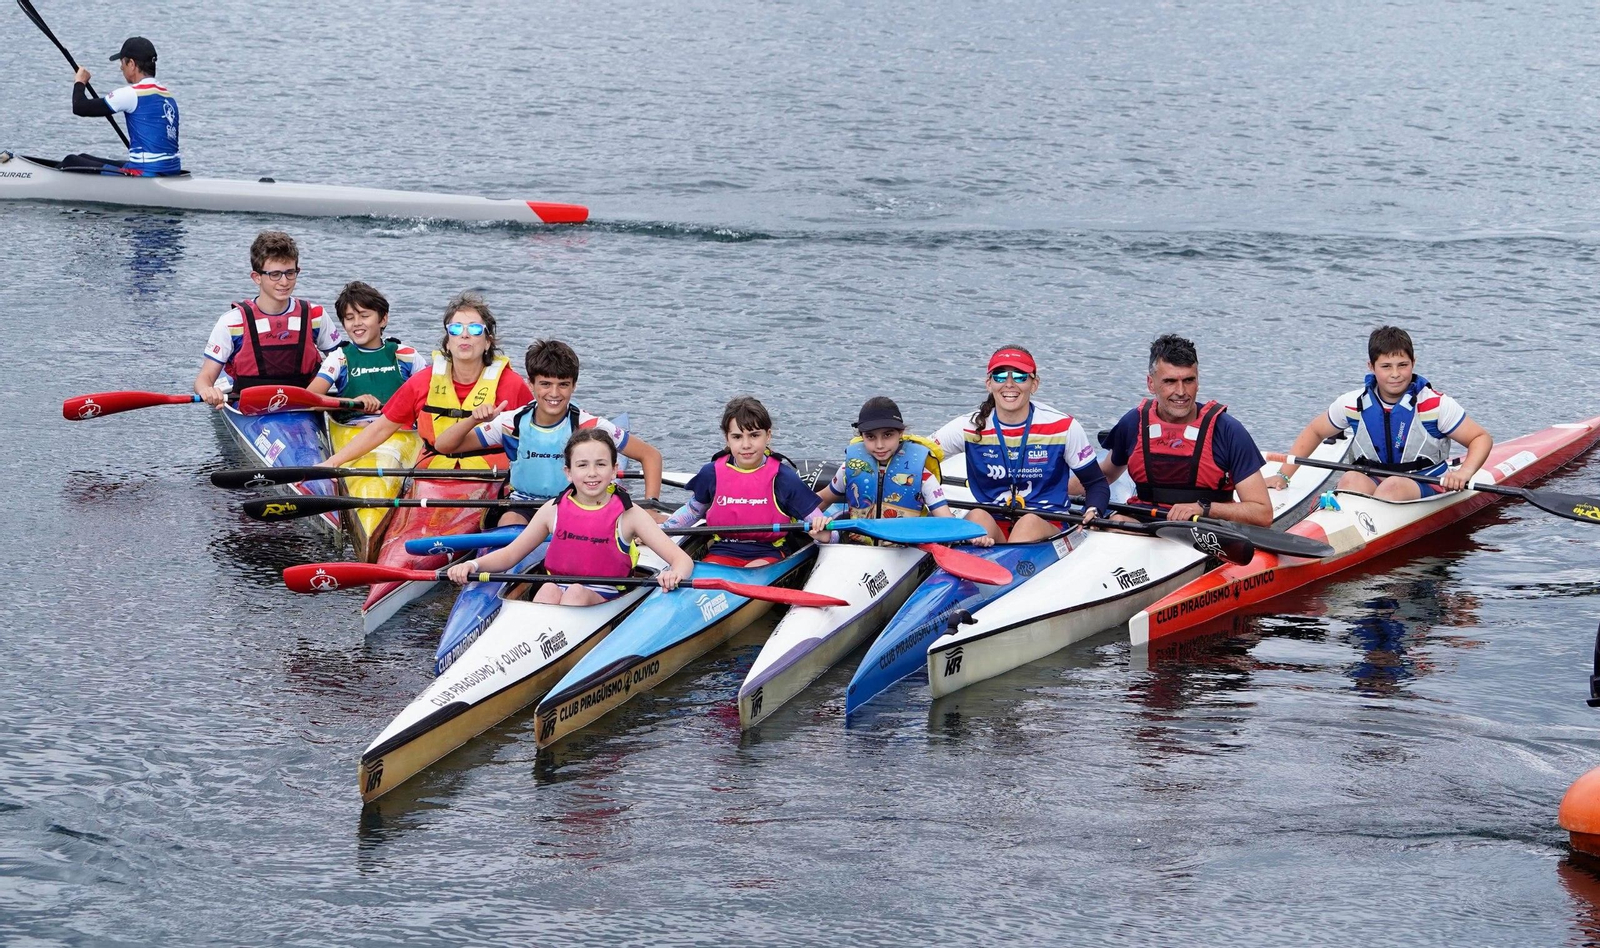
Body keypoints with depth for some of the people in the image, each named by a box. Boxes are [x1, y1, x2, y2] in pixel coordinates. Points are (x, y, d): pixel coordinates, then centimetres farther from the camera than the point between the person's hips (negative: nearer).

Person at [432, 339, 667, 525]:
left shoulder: (588, 426, -13)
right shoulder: (514, 424, -9)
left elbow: (650, 455, -5)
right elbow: (444, 446, -9)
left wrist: (651, 505, -17)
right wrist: (474, 421, -28)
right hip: (524, 507, 1)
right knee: (509, 521, -31)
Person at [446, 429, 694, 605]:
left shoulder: (628, 515, 0)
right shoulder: (554, 510, 8)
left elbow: (682, 560, -5)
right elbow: (509, 555, 16)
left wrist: (674, 574, -31)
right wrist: (473, 565, -4)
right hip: (555, 596, 2)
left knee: (577, 592, -32)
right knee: (549, 589, -30)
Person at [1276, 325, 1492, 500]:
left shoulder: (1436, 405, -7)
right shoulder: (1354, 404, 2)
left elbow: (1482, 438, -3)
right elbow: (1314, 432, 17)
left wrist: (1464, 473, -23)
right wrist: (1283, 475, 8)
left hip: (1426, 488, -3)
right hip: (1372, 485, 3)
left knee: (1393, 486, -37)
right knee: (1351, 480, -32)